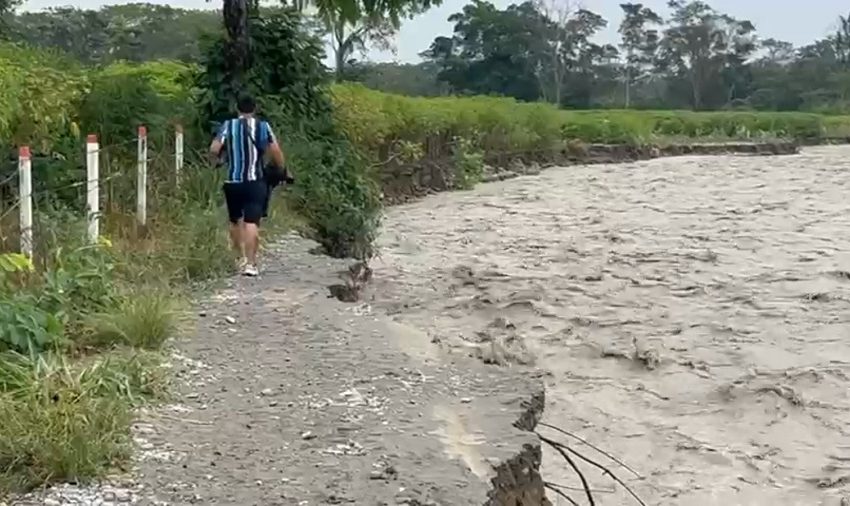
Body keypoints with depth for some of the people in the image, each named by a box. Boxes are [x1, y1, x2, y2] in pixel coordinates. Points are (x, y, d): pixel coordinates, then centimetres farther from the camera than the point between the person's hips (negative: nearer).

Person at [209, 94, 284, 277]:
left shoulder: (228, 126, 3)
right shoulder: (263, 126, 0)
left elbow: (213, 150, -7)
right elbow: (276, 152, -5)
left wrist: (216, 159, 15)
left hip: (232, 182, 2)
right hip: (255, 182, -2)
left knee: (235, 221, 19)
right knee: (251, 222, -7)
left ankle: (241, 258, 27)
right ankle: (250, 263, -14)